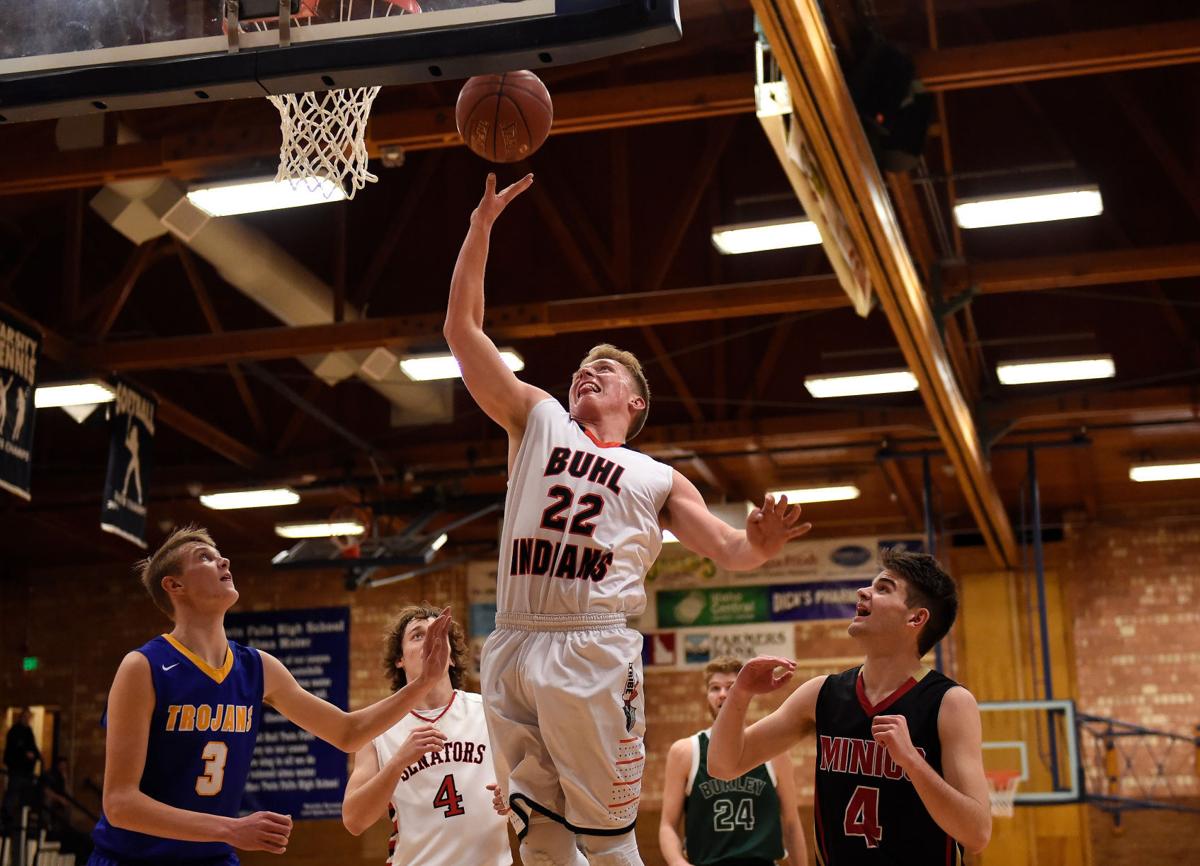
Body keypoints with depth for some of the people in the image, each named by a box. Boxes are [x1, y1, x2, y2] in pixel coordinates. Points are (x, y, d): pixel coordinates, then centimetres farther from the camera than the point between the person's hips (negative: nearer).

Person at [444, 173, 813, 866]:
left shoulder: (658, 479, 17)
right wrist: (482, 225, 8)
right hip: (514, 646, 2)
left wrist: (760, 546, -14)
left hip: (594, 649, -2)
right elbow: (462, 331, 14)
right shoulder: (539, 420, 19)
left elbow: (727, 549, 10)